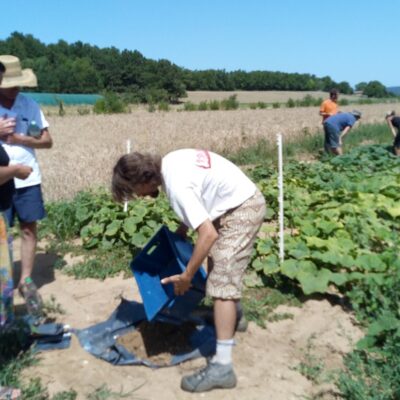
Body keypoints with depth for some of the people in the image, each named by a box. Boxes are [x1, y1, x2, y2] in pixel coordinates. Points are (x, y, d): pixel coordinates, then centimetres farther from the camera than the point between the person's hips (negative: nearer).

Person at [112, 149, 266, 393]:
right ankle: (231, 315, 52)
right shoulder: (169, 162, -1)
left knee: (221, 281, -14)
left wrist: (186, 277, -22)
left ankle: (222, 366, -12)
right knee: (222, 269, 27)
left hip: (242, 210, -10)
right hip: (239, 203, 10)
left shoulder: (177, 186, -28)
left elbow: (208, 234, -30)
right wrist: (182, 229, 15)